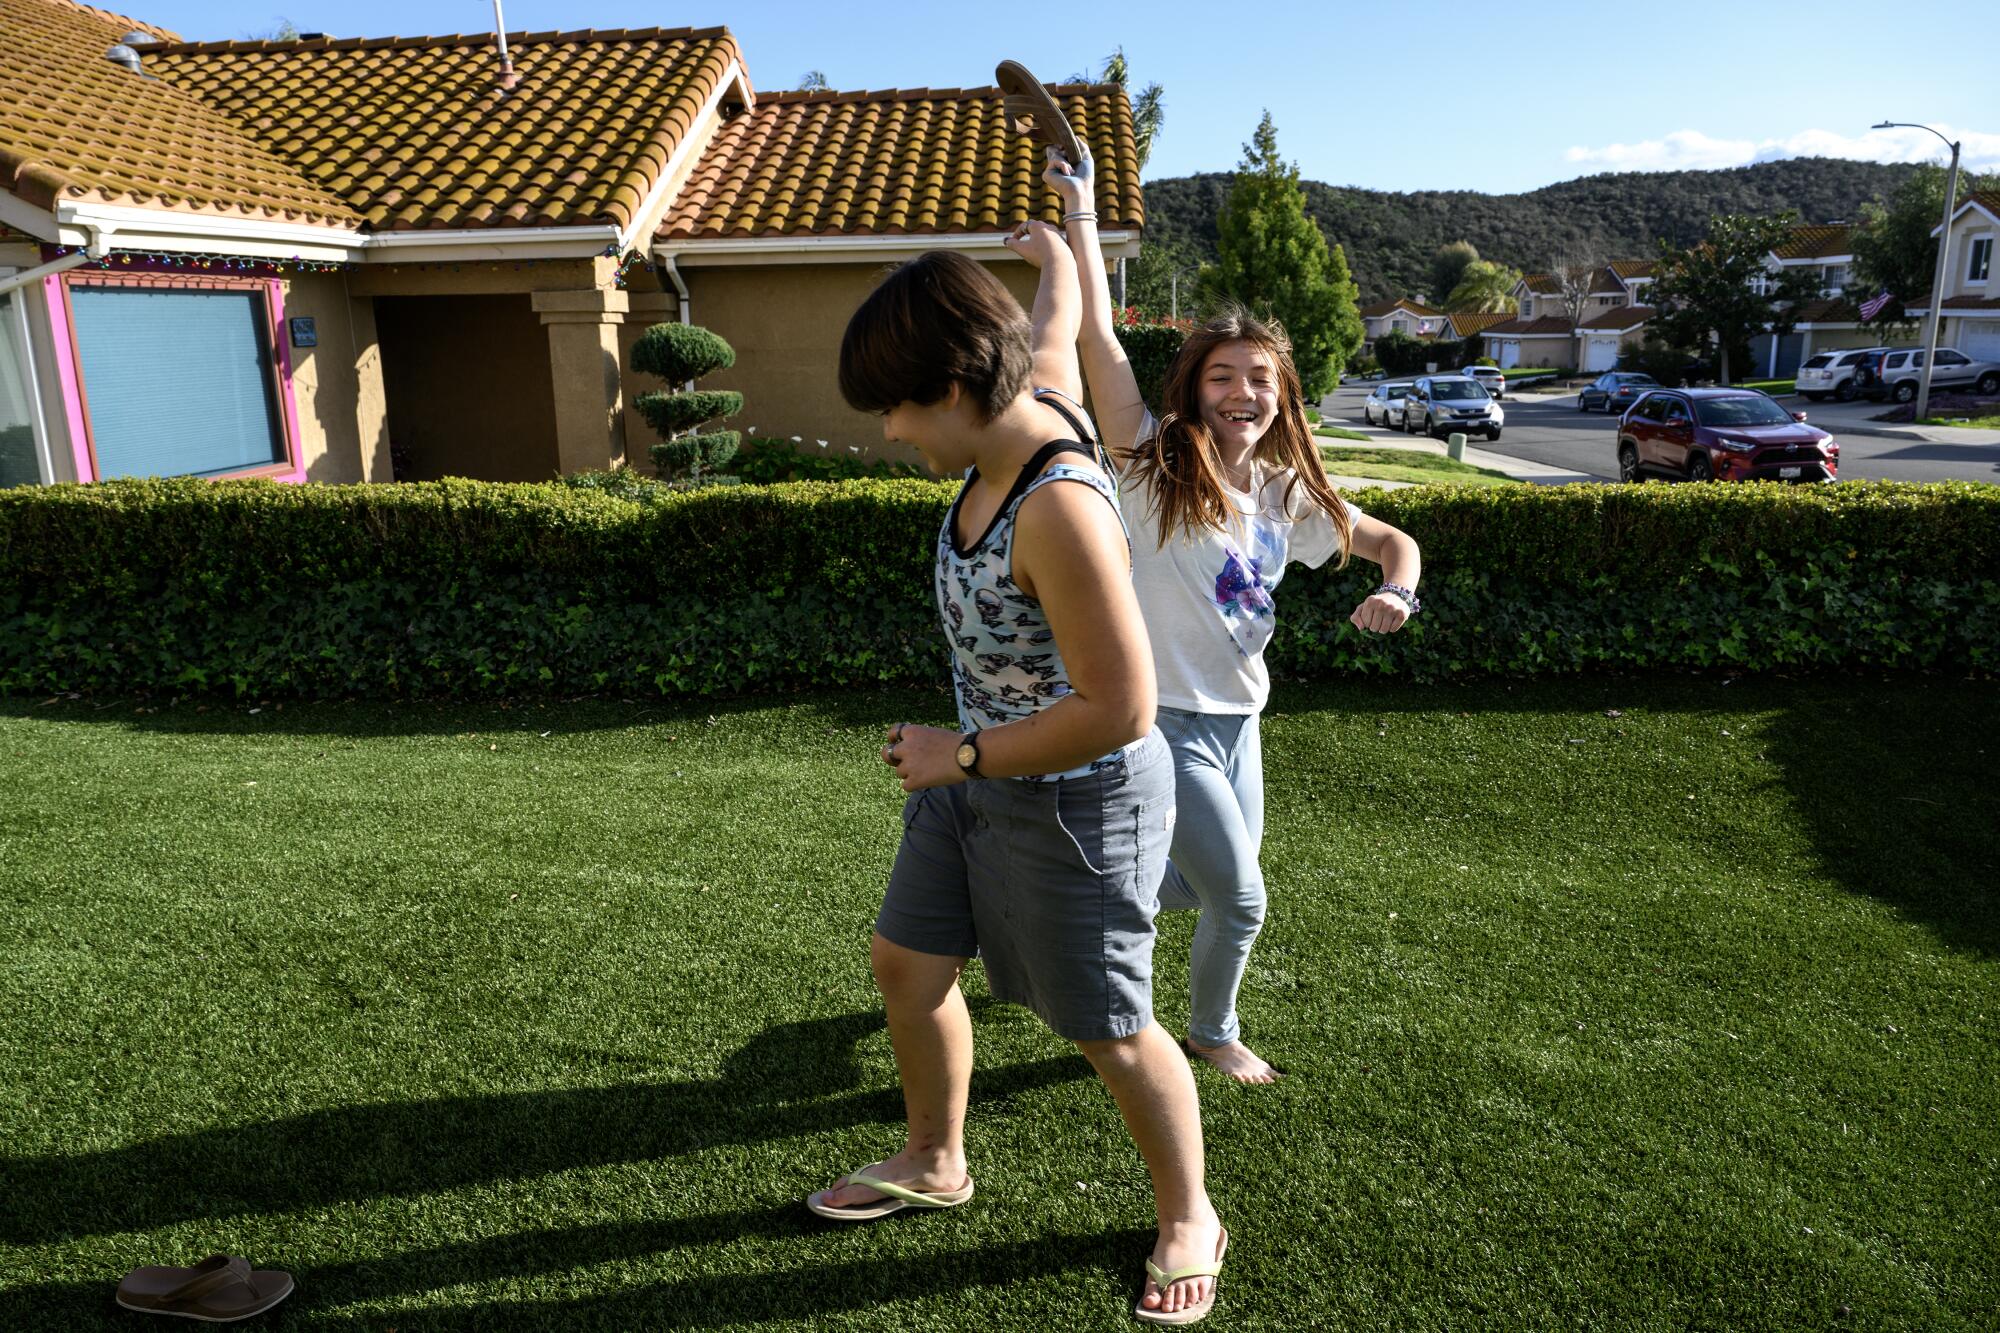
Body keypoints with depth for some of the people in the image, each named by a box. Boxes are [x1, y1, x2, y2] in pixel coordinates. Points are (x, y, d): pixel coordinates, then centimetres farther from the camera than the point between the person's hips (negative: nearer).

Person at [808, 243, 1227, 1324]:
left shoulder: (1060, 510, -33)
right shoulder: (1021, 416, -7)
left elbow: (1119, 711, -32)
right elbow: (1061, 341, 18)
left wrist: (962, 757, -20)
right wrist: (1058, 251, 39)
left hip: (1074, 801, -9)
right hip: (977, 774, 9)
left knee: (1107, 1031, 9)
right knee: (905, 962, 19)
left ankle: (1187, 1218, 37)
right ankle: (934, 1162, 44)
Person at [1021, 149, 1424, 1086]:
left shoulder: (1288, 494, 4)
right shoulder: (1155, 466, -13)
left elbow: (1391, 540, 14)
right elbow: (1094, 335, -19)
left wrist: (1396, 592, -8)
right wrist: (1080, 214, -17)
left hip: (1237, 718, 7)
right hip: (1165, 719, -7)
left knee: (1201, 888, 20)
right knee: (1239, 900, 2)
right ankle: (1212, 1031, 32)